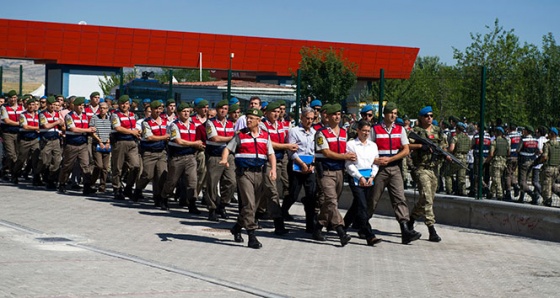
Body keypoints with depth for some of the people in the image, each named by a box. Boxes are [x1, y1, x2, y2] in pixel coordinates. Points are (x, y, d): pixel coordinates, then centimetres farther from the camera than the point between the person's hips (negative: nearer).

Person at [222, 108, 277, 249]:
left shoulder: (265, 135, 12)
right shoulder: (240, 135, 5)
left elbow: (271, 154, 8)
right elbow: (228, 148, 2)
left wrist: (273, 169, -8)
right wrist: (224, 159, -19)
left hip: (260, 173, 4)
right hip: (244, 172, -4)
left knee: (253, 205, 11)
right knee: (249, 204, -13)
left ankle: (237, 227, 32)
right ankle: (252, 237, -12)